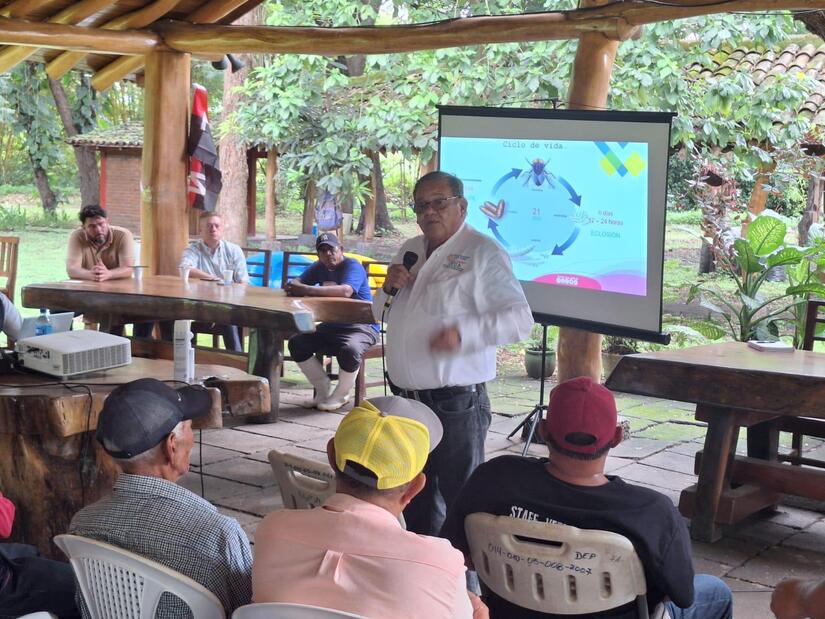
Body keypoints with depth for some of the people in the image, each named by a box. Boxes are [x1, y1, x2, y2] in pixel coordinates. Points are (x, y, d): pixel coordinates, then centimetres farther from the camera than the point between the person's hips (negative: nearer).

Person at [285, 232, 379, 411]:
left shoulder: (352, 266, -14)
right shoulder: (319, 267, 10)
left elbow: (346, 291, -35)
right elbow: (297, 282, 1)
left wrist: (306, 290, -41)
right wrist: (294, 286, -27)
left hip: (362, 327, -7)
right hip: (331, 326, 7)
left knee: (350, 349, -38)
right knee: (296, 343, -10)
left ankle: (341, 396, -10)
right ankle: (322, 391, 2)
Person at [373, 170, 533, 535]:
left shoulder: (483, 253, -11)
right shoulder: (410, 251, 14)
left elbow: (519, 320, -17)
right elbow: (381, 314, 23)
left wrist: (464, 333, -30)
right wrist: (388, 289, 1)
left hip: (455, 405, -8)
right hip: (406, 400, 8)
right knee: (415, 499, 20)